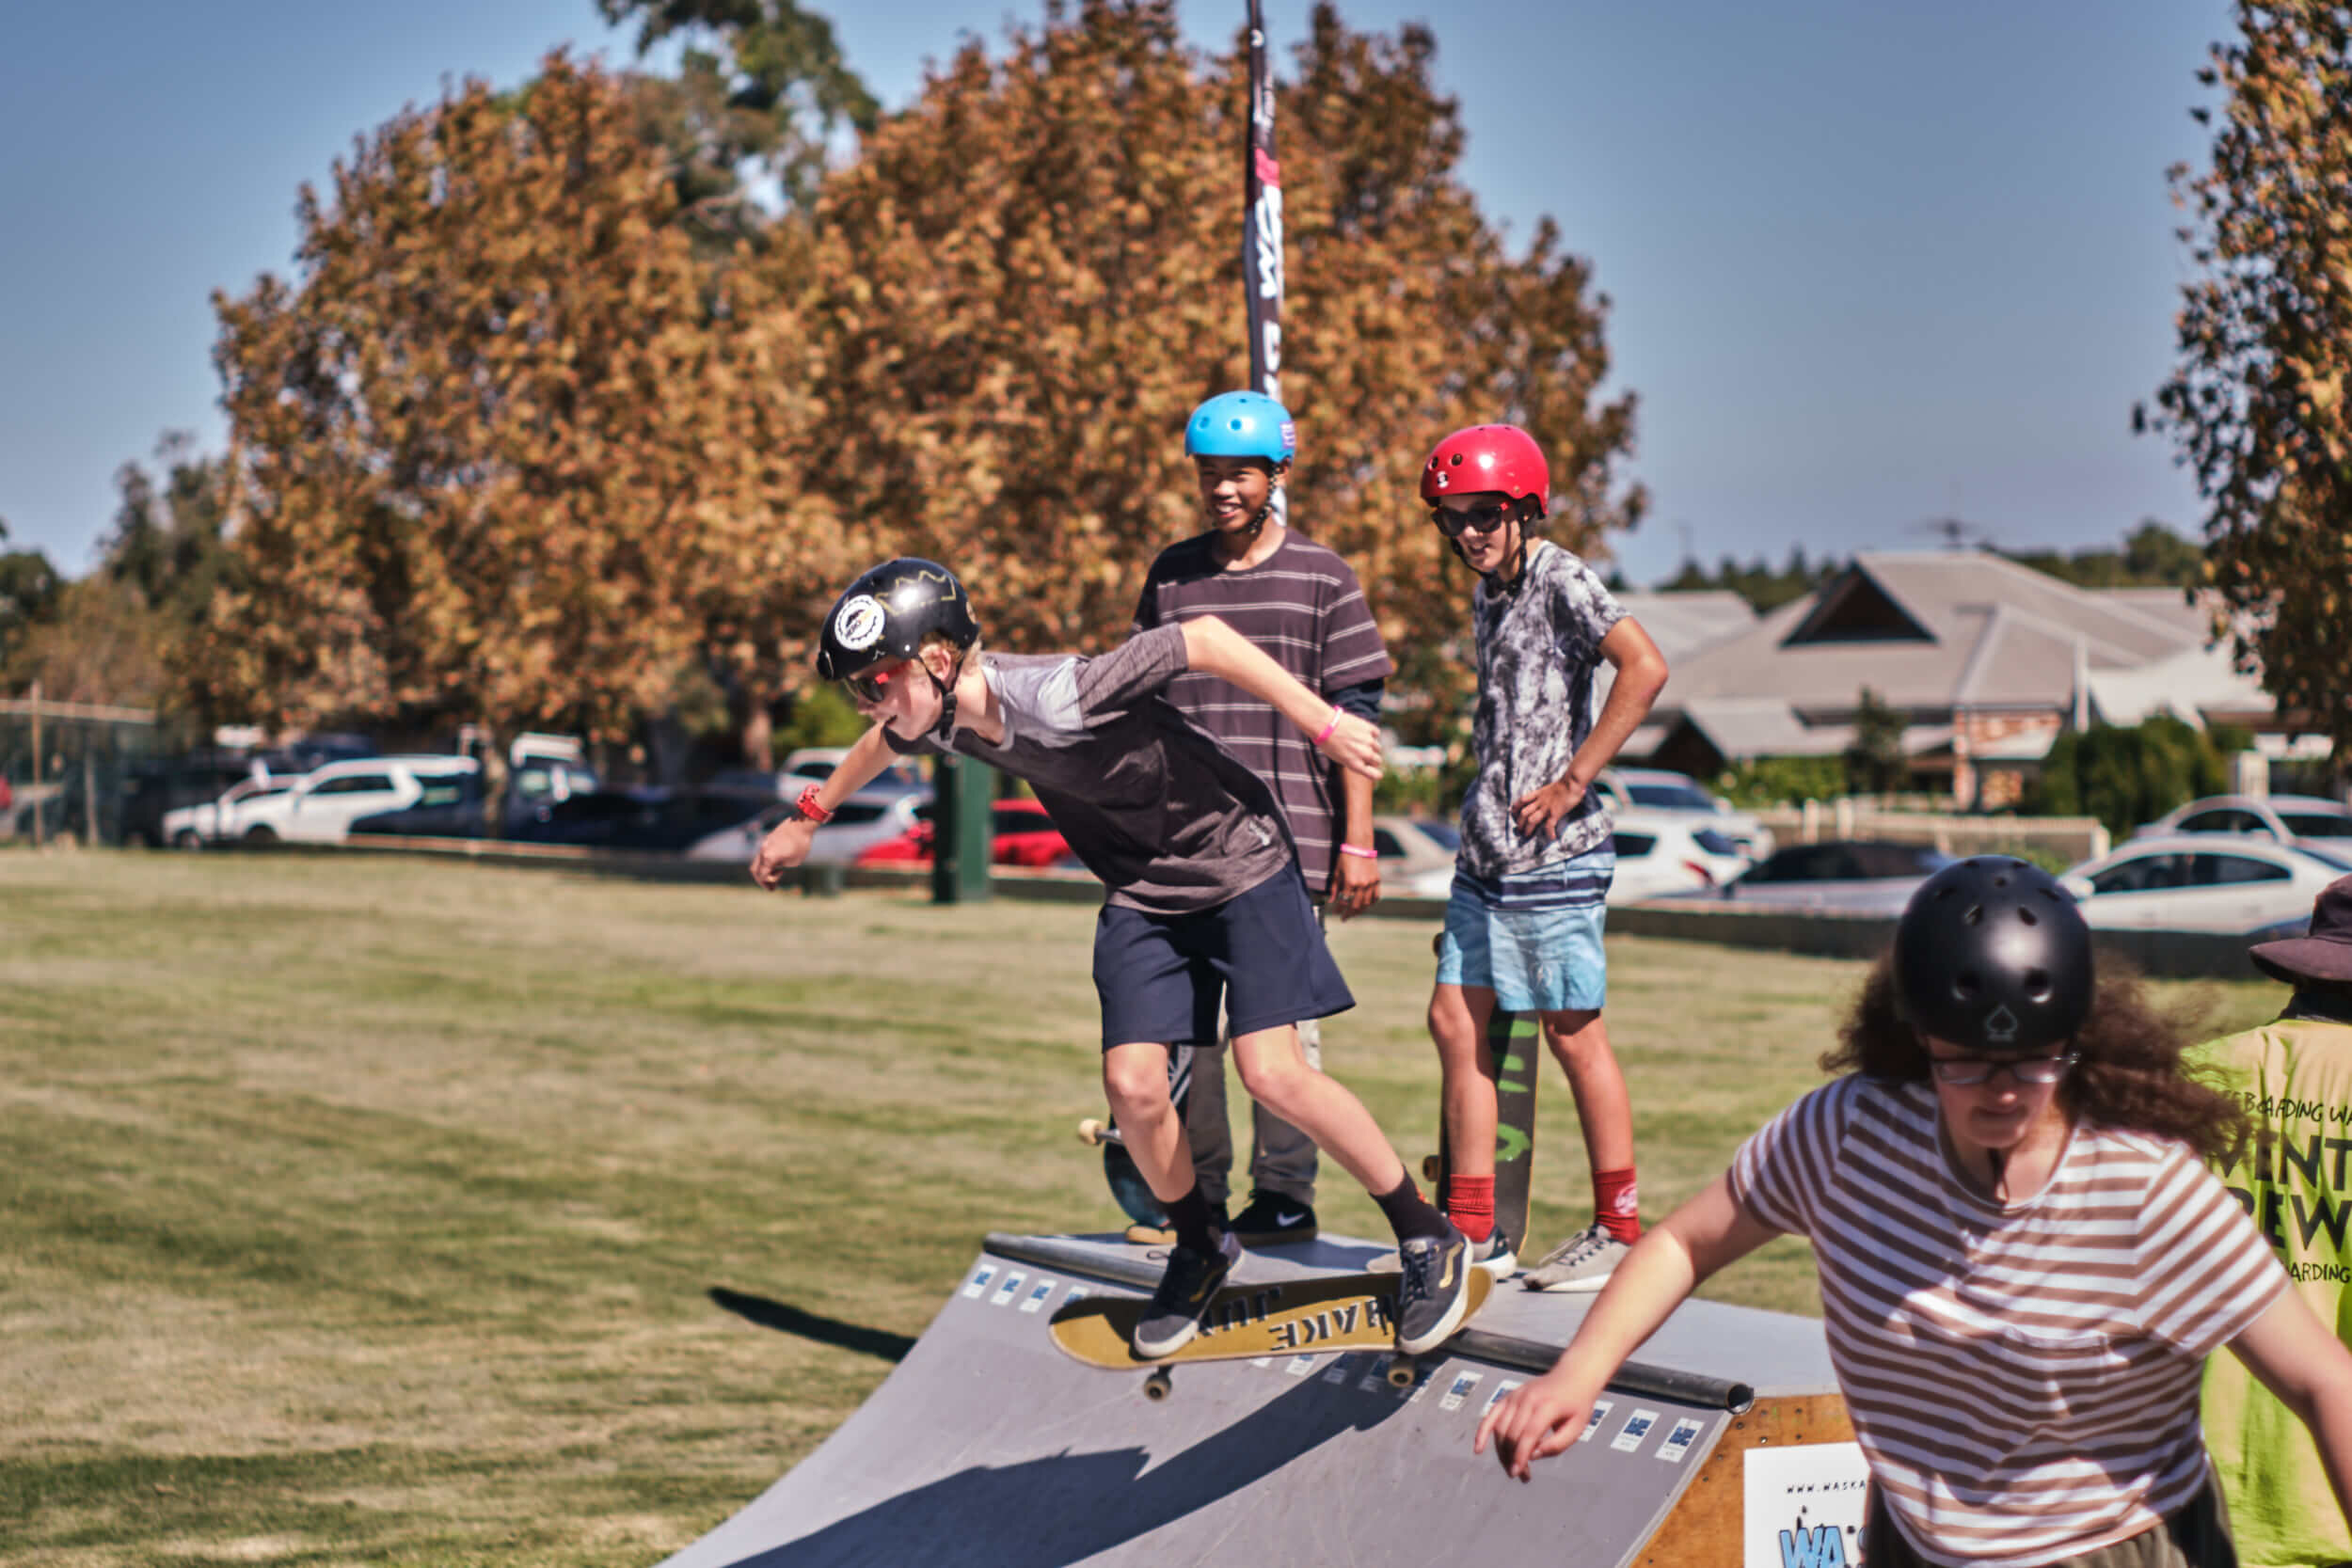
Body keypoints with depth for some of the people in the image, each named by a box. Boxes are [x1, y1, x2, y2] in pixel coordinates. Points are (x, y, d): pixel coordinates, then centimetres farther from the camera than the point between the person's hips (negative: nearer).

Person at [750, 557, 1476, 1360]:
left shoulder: (1057, 698, -33)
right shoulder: (940, 720, -10)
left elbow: (1202, 638, -29)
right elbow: (883, 742, 15)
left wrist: (1322, 722, -28)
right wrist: (806, 820, 31)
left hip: (1239, 863, -6)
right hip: (1142, 893, 6)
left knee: (1270, 1071, -16)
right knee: (1132, 1085, -7)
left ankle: (1430, 1239, 1)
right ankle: (1200, 1247, 20)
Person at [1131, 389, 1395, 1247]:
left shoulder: (1322, 578, 2)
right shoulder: (1171, 574, 12)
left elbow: (1354, 716, 0)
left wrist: (1358, 843, -4)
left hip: (1289, 844, -4)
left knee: (1283, 1019, -1)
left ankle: (1284, 1196, 4)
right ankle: (1193, 1193, 14)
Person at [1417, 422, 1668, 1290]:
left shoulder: (1559, 578, -10)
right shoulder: (1488, 596, 16)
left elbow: (1645, 668, -23)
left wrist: (1573, 782, -20)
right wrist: (1483, 810, 17)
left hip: (1552, 852, -9)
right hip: (1487, 849, 9)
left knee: (1573, 1033, -2)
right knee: (1456, 1021, 7)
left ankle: (1619, 1230, 8)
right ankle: (1473, 1230, 13)